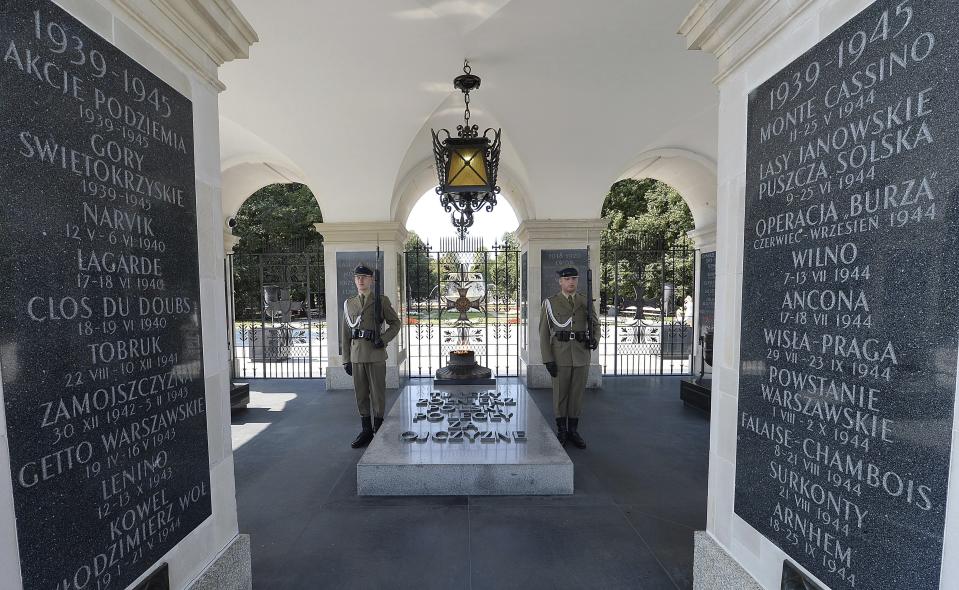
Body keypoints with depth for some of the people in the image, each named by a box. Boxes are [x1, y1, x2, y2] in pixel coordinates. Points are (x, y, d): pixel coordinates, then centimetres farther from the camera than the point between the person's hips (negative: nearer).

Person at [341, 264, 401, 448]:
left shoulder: (382, 301, 2)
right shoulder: (349, 303, 11)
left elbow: (395, 323, 4)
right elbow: (345, 333, 11)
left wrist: (383, 339, -12)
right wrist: (346, 360, 8)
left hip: (376, 354, -3)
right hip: (356, 355, 4)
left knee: (377, 393, 3)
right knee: (361, 394, 10)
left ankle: (378, 430, 16)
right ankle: (366, 431, 24)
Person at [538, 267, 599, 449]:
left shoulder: (586, 302, 5)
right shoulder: (550, 303, -4)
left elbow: (595, 325, 12)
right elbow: (544, 333, -5)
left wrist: (594, 340, -11)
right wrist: (548, 360, -12)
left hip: (581, 354, 3)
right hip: (560, 355, -2)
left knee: (577, 393, 9)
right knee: (560, 394, 6)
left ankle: (573, 431, 24)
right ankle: (561, 431, 21)